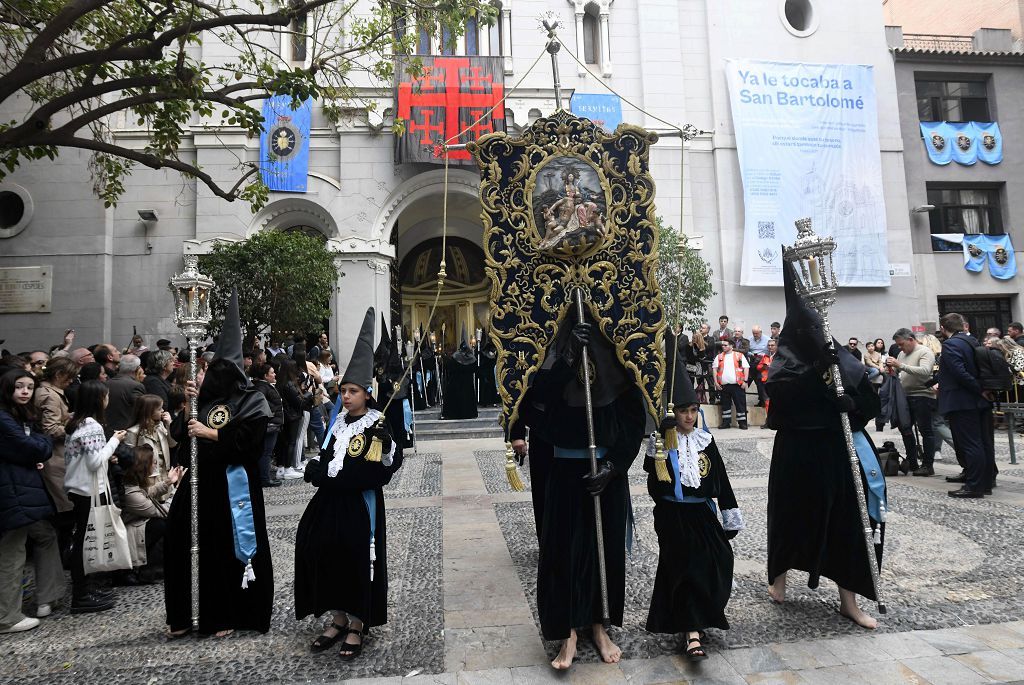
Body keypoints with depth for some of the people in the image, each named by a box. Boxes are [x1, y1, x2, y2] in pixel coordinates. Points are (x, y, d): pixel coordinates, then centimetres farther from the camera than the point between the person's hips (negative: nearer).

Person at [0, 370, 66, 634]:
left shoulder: (22, 416, 14)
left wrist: (38, 457, -5)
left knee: (46, 536, 16)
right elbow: (38, 449, -18)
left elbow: (36, 450, 16)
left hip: (25, 488, 10)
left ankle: (46, 599, 25)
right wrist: (45, 439, 3)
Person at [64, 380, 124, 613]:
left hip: (78, 488, 9)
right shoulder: (92, 425, -18)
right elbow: (94, 462, -20)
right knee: (85, 540, -2)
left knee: (82, 539, 14)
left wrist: (107, 457, 9)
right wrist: (114, 441, -12)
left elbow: (85, 457, 12)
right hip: (87, 490, -9)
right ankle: (81, 596, 5)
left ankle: (83, 587, 23)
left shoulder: (78, 422, 10)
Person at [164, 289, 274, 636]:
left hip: (233, 482, -6)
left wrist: (209, 433, -11)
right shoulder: (207, 396, 12)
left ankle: (229, 614, 17)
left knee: (231, 544, 2)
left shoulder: (252, 402, -5)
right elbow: (182, 434, 11)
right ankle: (183, 614, 22)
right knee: (183, 539, 6)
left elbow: (247, 440, -16)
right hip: (202, 478, 6)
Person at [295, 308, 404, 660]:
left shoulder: (376, 425, -10)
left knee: (357, 562, 0)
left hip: (359, 505, -7)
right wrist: (316, 468, 3)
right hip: (330, 501, 7)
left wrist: (386, 444, -32)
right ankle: (338, 619, 28)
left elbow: (390, 465, -19)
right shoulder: (339, 422, 11)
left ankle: (356, 627, 19)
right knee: (322, 554, 9)